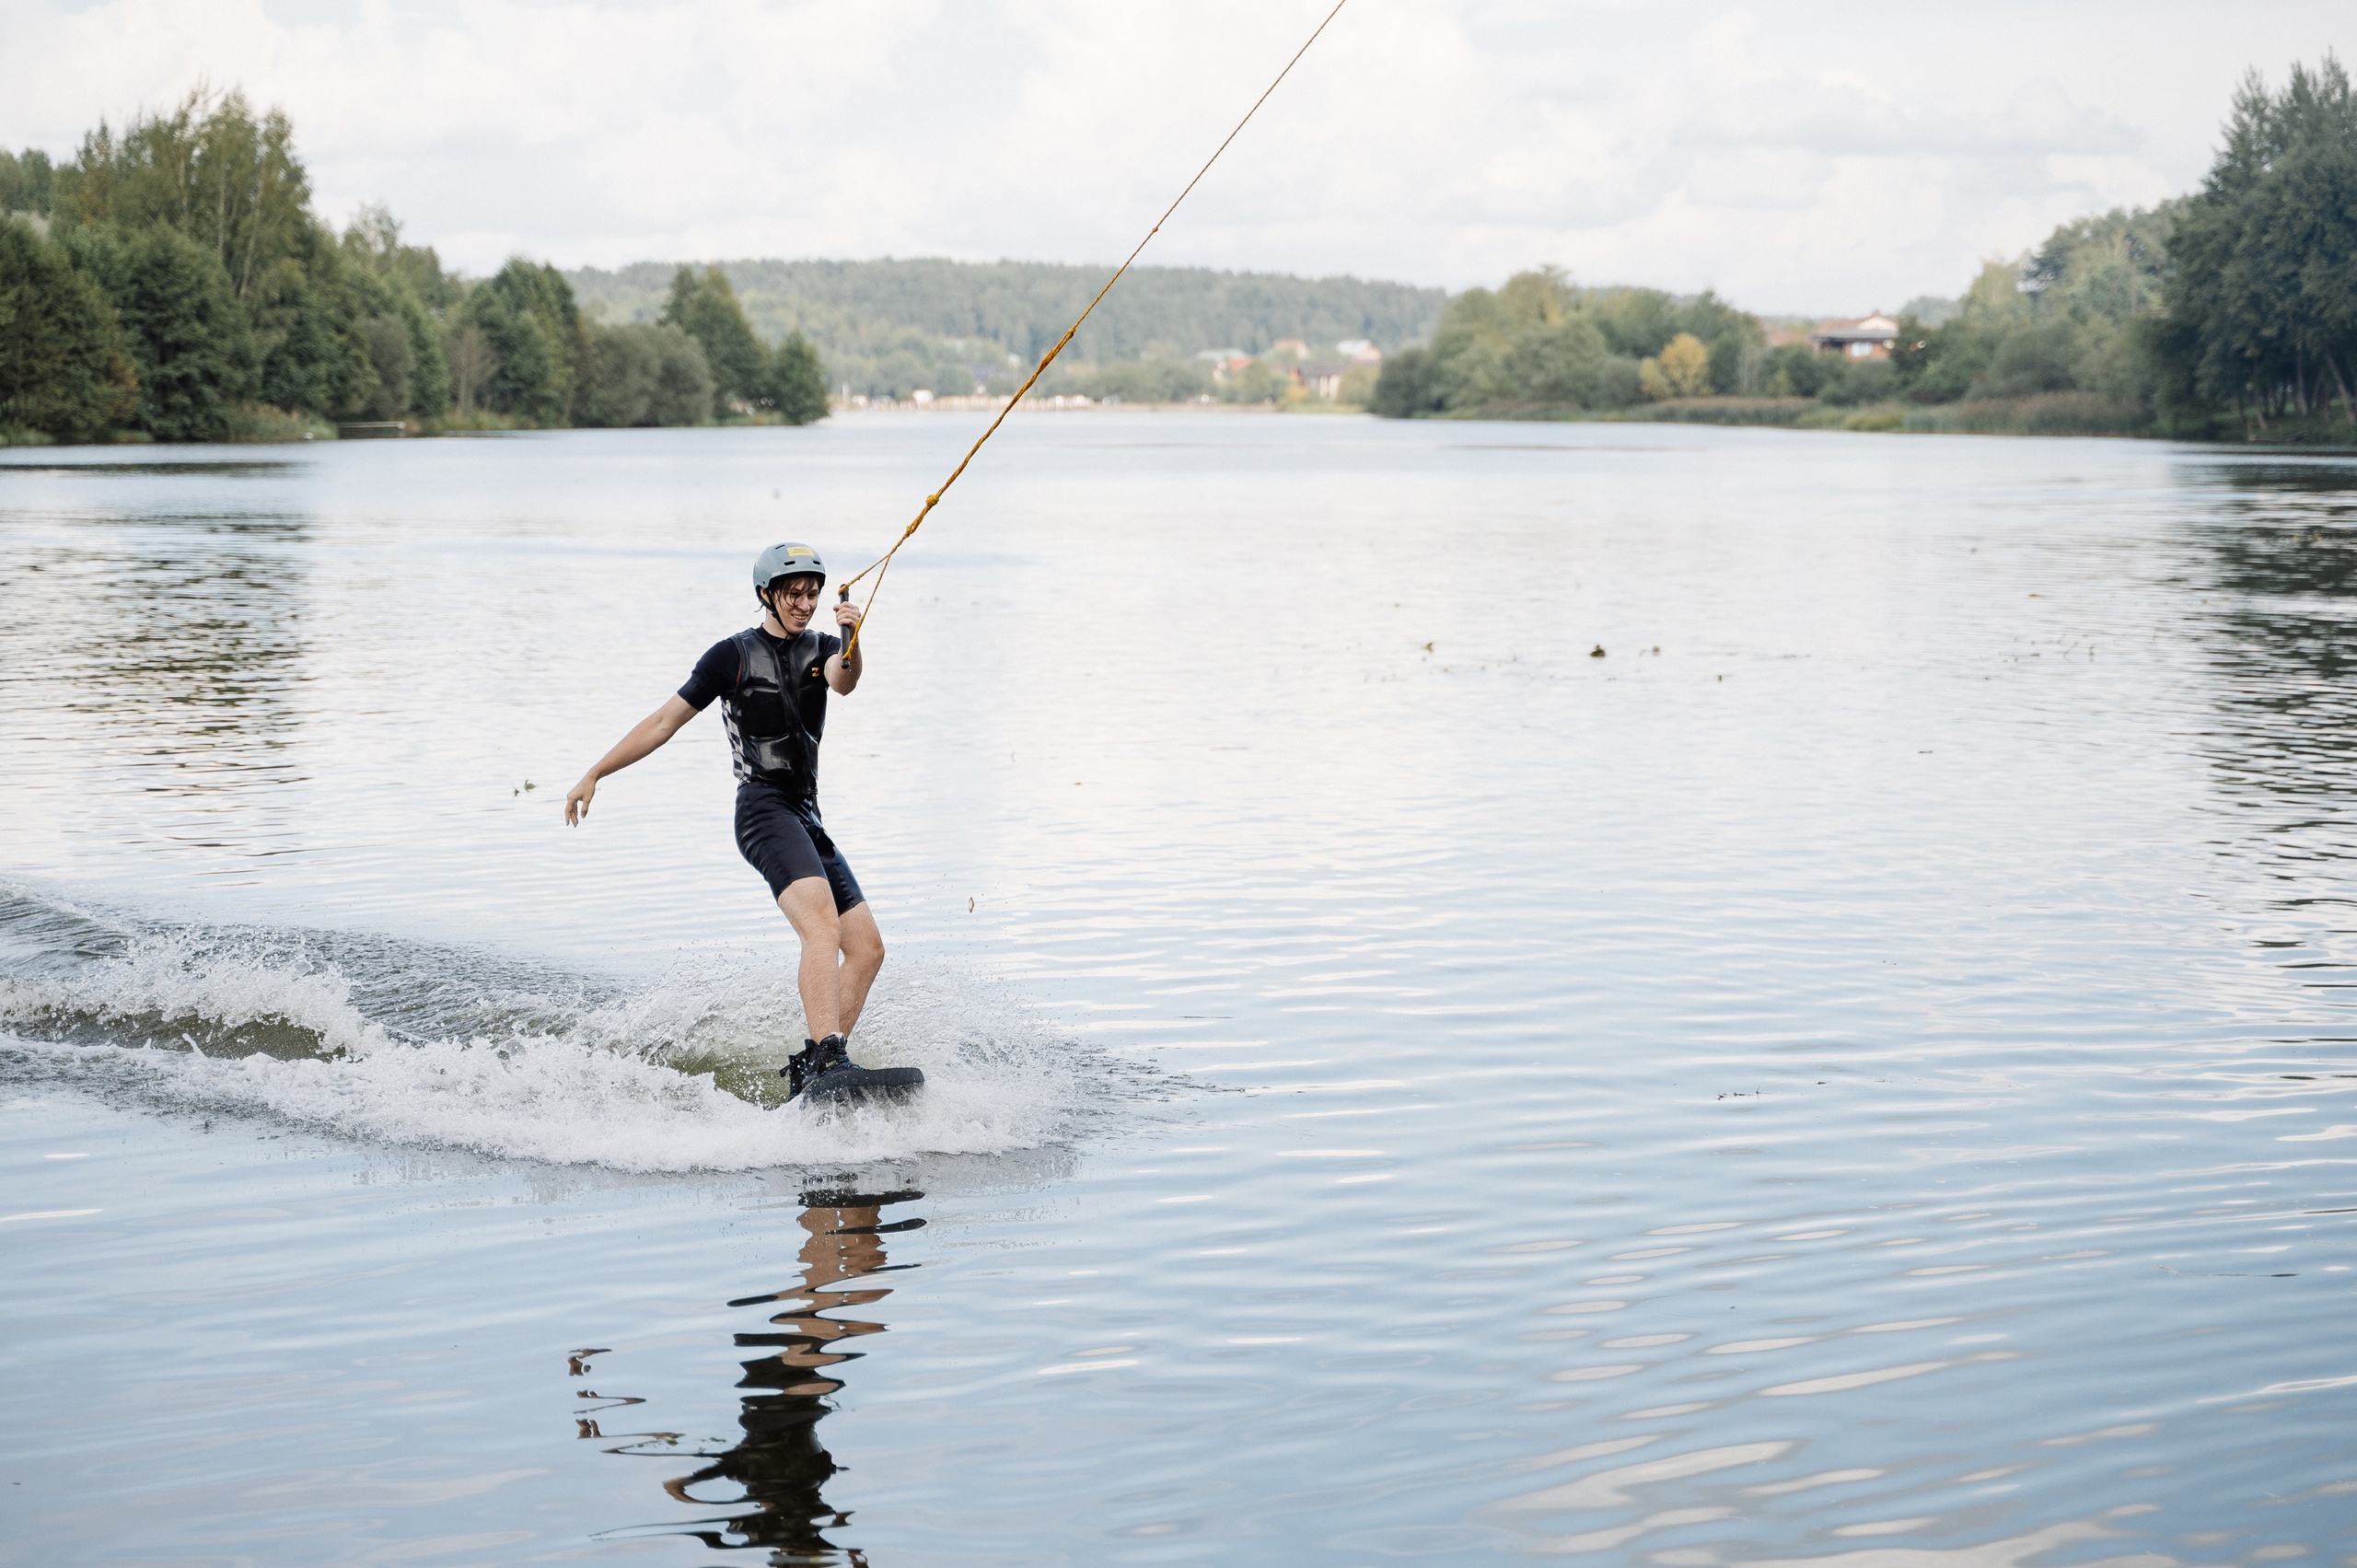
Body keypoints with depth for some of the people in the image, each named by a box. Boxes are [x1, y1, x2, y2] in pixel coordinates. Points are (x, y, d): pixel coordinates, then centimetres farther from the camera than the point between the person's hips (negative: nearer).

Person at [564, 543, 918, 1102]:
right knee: (823, 927, -28)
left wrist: (852, 641, -33)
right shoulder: (733, 654, 4)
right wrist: (593, 774, 4)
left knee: (867, 946, -1)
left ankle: (808, 1073, 1)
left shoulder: (822, 649, 15)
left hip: (807, 819, 7)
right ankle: (829, 1062, -43)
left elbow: (843, 680, -10)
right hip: (763, 808, -7)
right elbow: (665, 720, 7)